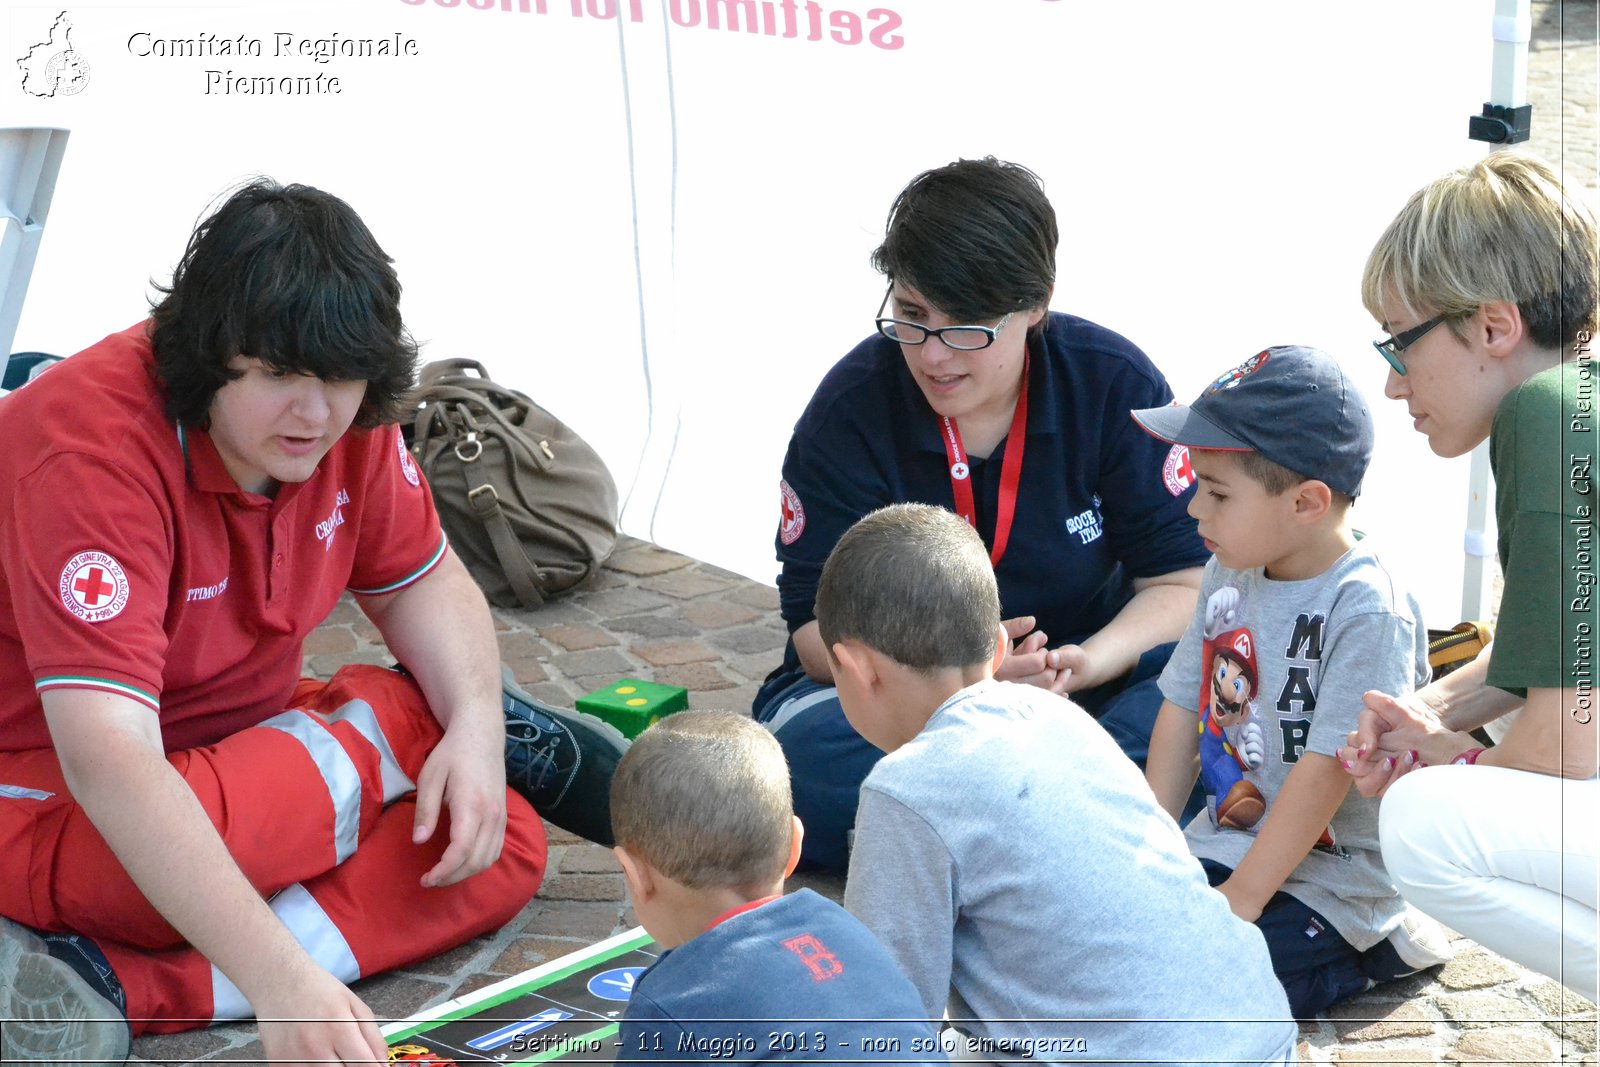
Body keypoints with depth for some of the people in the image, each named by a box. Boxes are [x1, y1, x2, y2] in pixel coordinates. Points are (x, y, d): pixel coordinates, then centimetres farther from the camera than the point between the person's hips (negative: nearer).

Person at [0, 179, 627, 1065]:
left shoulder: (340, 414, -9)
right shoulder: (94, 449, -32)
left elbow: (419, 584, 6)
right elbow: (107, 758, -41)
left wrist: (473, 727, -17)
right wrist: (280, 978, -50)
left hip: (237, 746, 7)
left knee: (505, 841, -9)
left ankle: (118, 988, -19)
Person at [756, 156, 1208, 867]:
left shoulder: (1116, 386, -8)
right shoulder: (850, 409, -11)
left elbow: (1183, 579, -6)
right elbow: (819, 628, -12)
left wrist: (1088, 663, -28)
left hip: (1086, 677, 1)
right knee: (806, 761, -35)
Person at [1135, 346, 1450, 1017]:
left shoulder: (1368, 610, -21)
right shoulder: (1229, 575, 3)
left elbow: (1326, 769, -22)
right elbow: (1184, 709, 8)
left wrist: (1241, 898, -21)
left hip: (1334, 869, -8)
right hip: (1226, 837, 8)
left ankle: (1373, 949, 2)